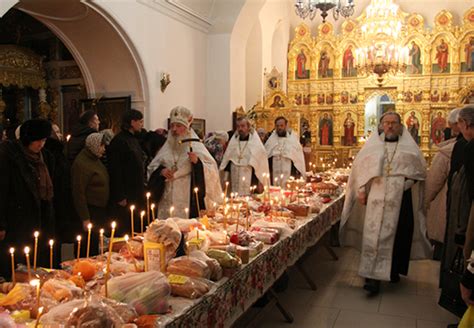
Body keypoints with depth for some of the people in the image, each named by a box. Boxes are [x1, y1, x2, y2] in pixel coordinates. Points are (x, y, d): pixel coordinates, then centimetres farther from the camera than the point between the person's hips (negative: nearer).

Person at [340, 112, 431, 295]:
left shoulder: (409, 146, 6)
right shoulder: (372, 144, 7)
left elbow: (419, 170, 9)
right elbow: (360, 168, 7)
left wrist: (406, 182, -7)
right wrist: (361, 191, 0)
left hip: (400, 199, 1)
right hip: (376, 198, 0)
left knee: (397, 235, 9)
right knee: (374, 236, -4)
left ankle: (394, 270, 29)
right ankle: (373, 277, 0)